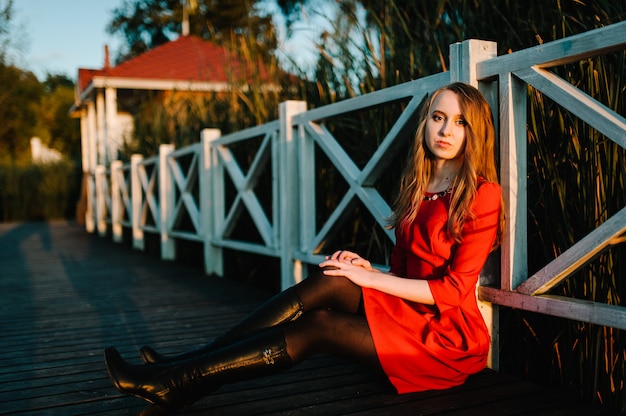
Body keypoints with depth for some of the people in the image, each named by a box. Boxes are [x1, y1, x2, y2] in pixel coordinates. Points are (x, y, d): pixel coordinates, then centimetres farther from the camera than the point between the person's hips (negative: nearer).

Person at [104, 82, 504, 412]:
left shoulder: (483, 195, -10)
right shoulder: (416, 188, 12)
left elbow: (453, 290, -16)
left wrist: (371, 279, -15)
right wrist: (369, 269, -7)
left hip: (450, 335, -5)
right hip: (408, 315, 5)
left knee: (317, 327, -22)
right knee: (330, 281, -21)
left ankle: (176, 381, -21)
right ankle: (189, 363, -22)